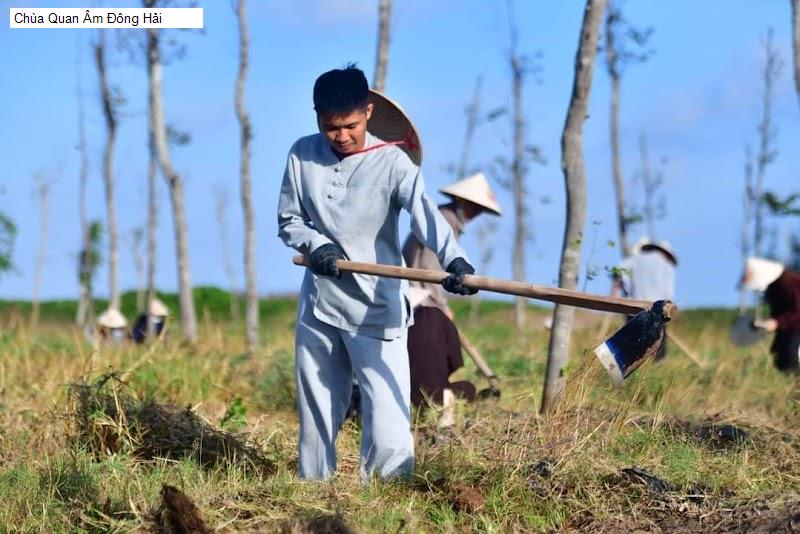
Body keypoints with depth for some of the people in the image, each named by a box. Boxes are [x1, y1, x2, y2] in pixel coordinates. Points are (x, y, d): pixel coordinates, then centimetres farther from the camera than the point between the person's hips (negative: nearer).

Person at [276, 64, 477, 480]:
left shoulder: (392, 161, -12)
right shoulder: (302, 155, 0)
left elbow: (424, 212, -29)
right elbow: (288, 221, 8)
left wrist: (453, 259, -48)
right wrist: (316, 244, -15)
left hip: (377, 310, -4)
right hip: (318, 308, 4)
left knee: (388, 430, -12)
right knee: (316, 415, 15)